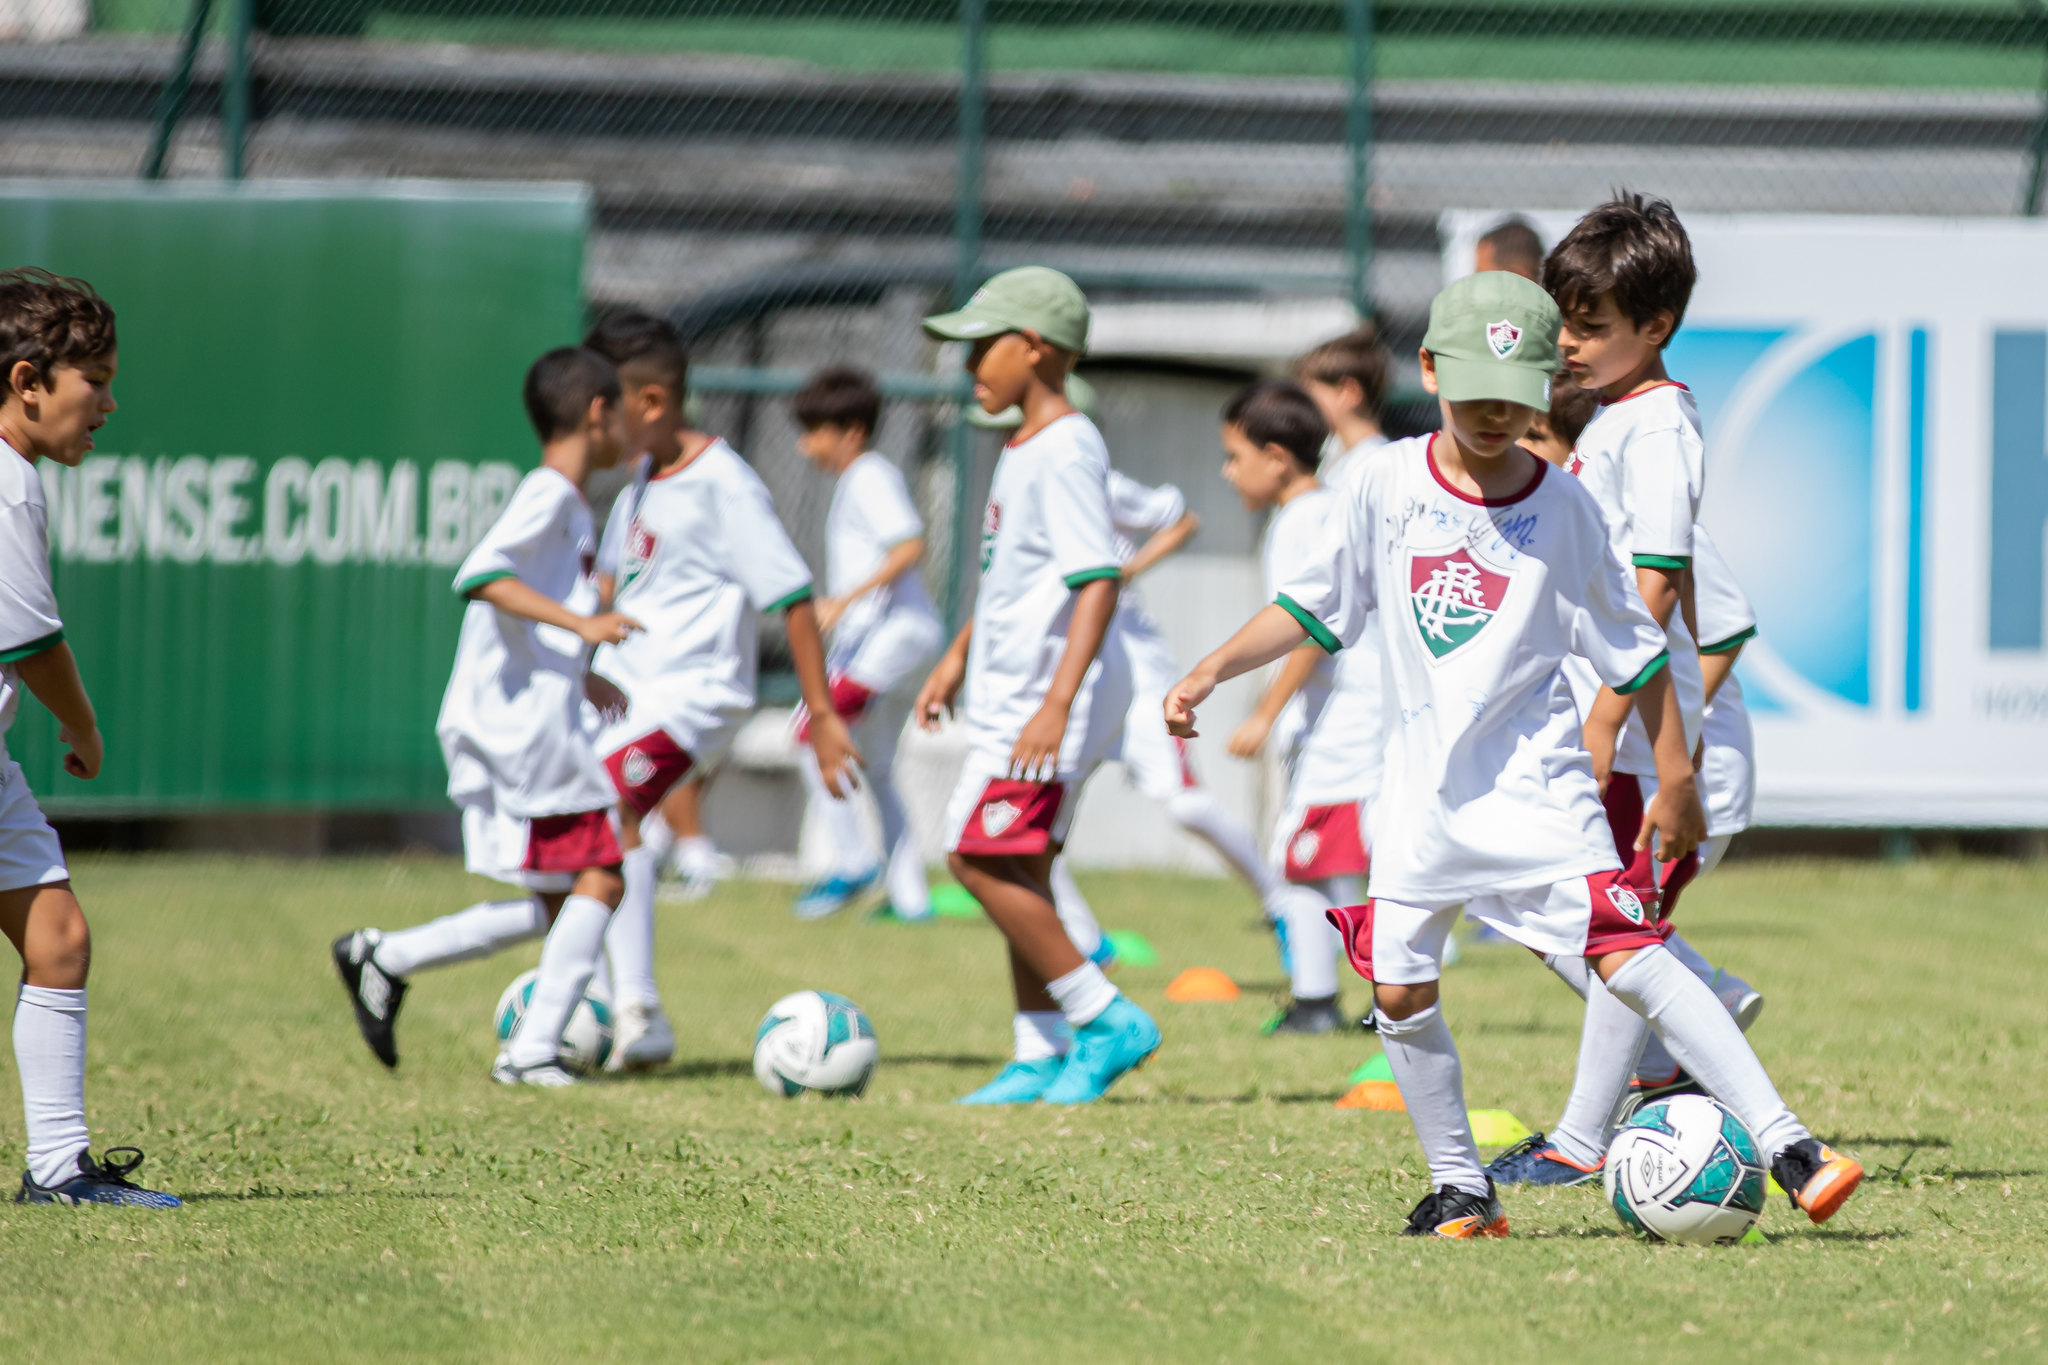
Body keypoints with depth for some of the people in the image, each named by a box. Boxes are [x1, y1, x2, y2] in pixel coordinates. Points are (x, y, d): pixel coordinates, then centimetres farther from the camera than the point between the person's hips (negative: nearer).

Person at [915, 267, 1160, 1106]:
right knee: (1014, 869, 12)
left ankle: (1104, 1020, -9)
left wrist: (1057, 703, -31)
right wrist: (957, 658, 31)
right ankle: (1041, 1056, 17)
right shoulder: (1023, 450, 13)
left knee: (980, 857, -14)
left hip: (1050, 698, -10)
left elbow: (1098, 581, -25)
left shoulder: (1066, 452, -18)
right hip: (1008, 693, 10)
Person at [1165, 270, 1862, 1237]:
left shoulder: (1563, 510, -6)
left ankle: (1785, 1144, -18)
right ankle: (1460, 1187, 18)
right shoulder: (1390, 484, 1)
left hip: (1535, 778, -4)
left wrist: (1674, 779, 2)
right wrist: (1209, 674, 6)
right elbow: (1313, 605, 13)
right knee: (1398, 989, 1)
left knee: (1629, 957, -15)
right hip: (1424, 786, 4)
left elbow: (1635, 649, 2)